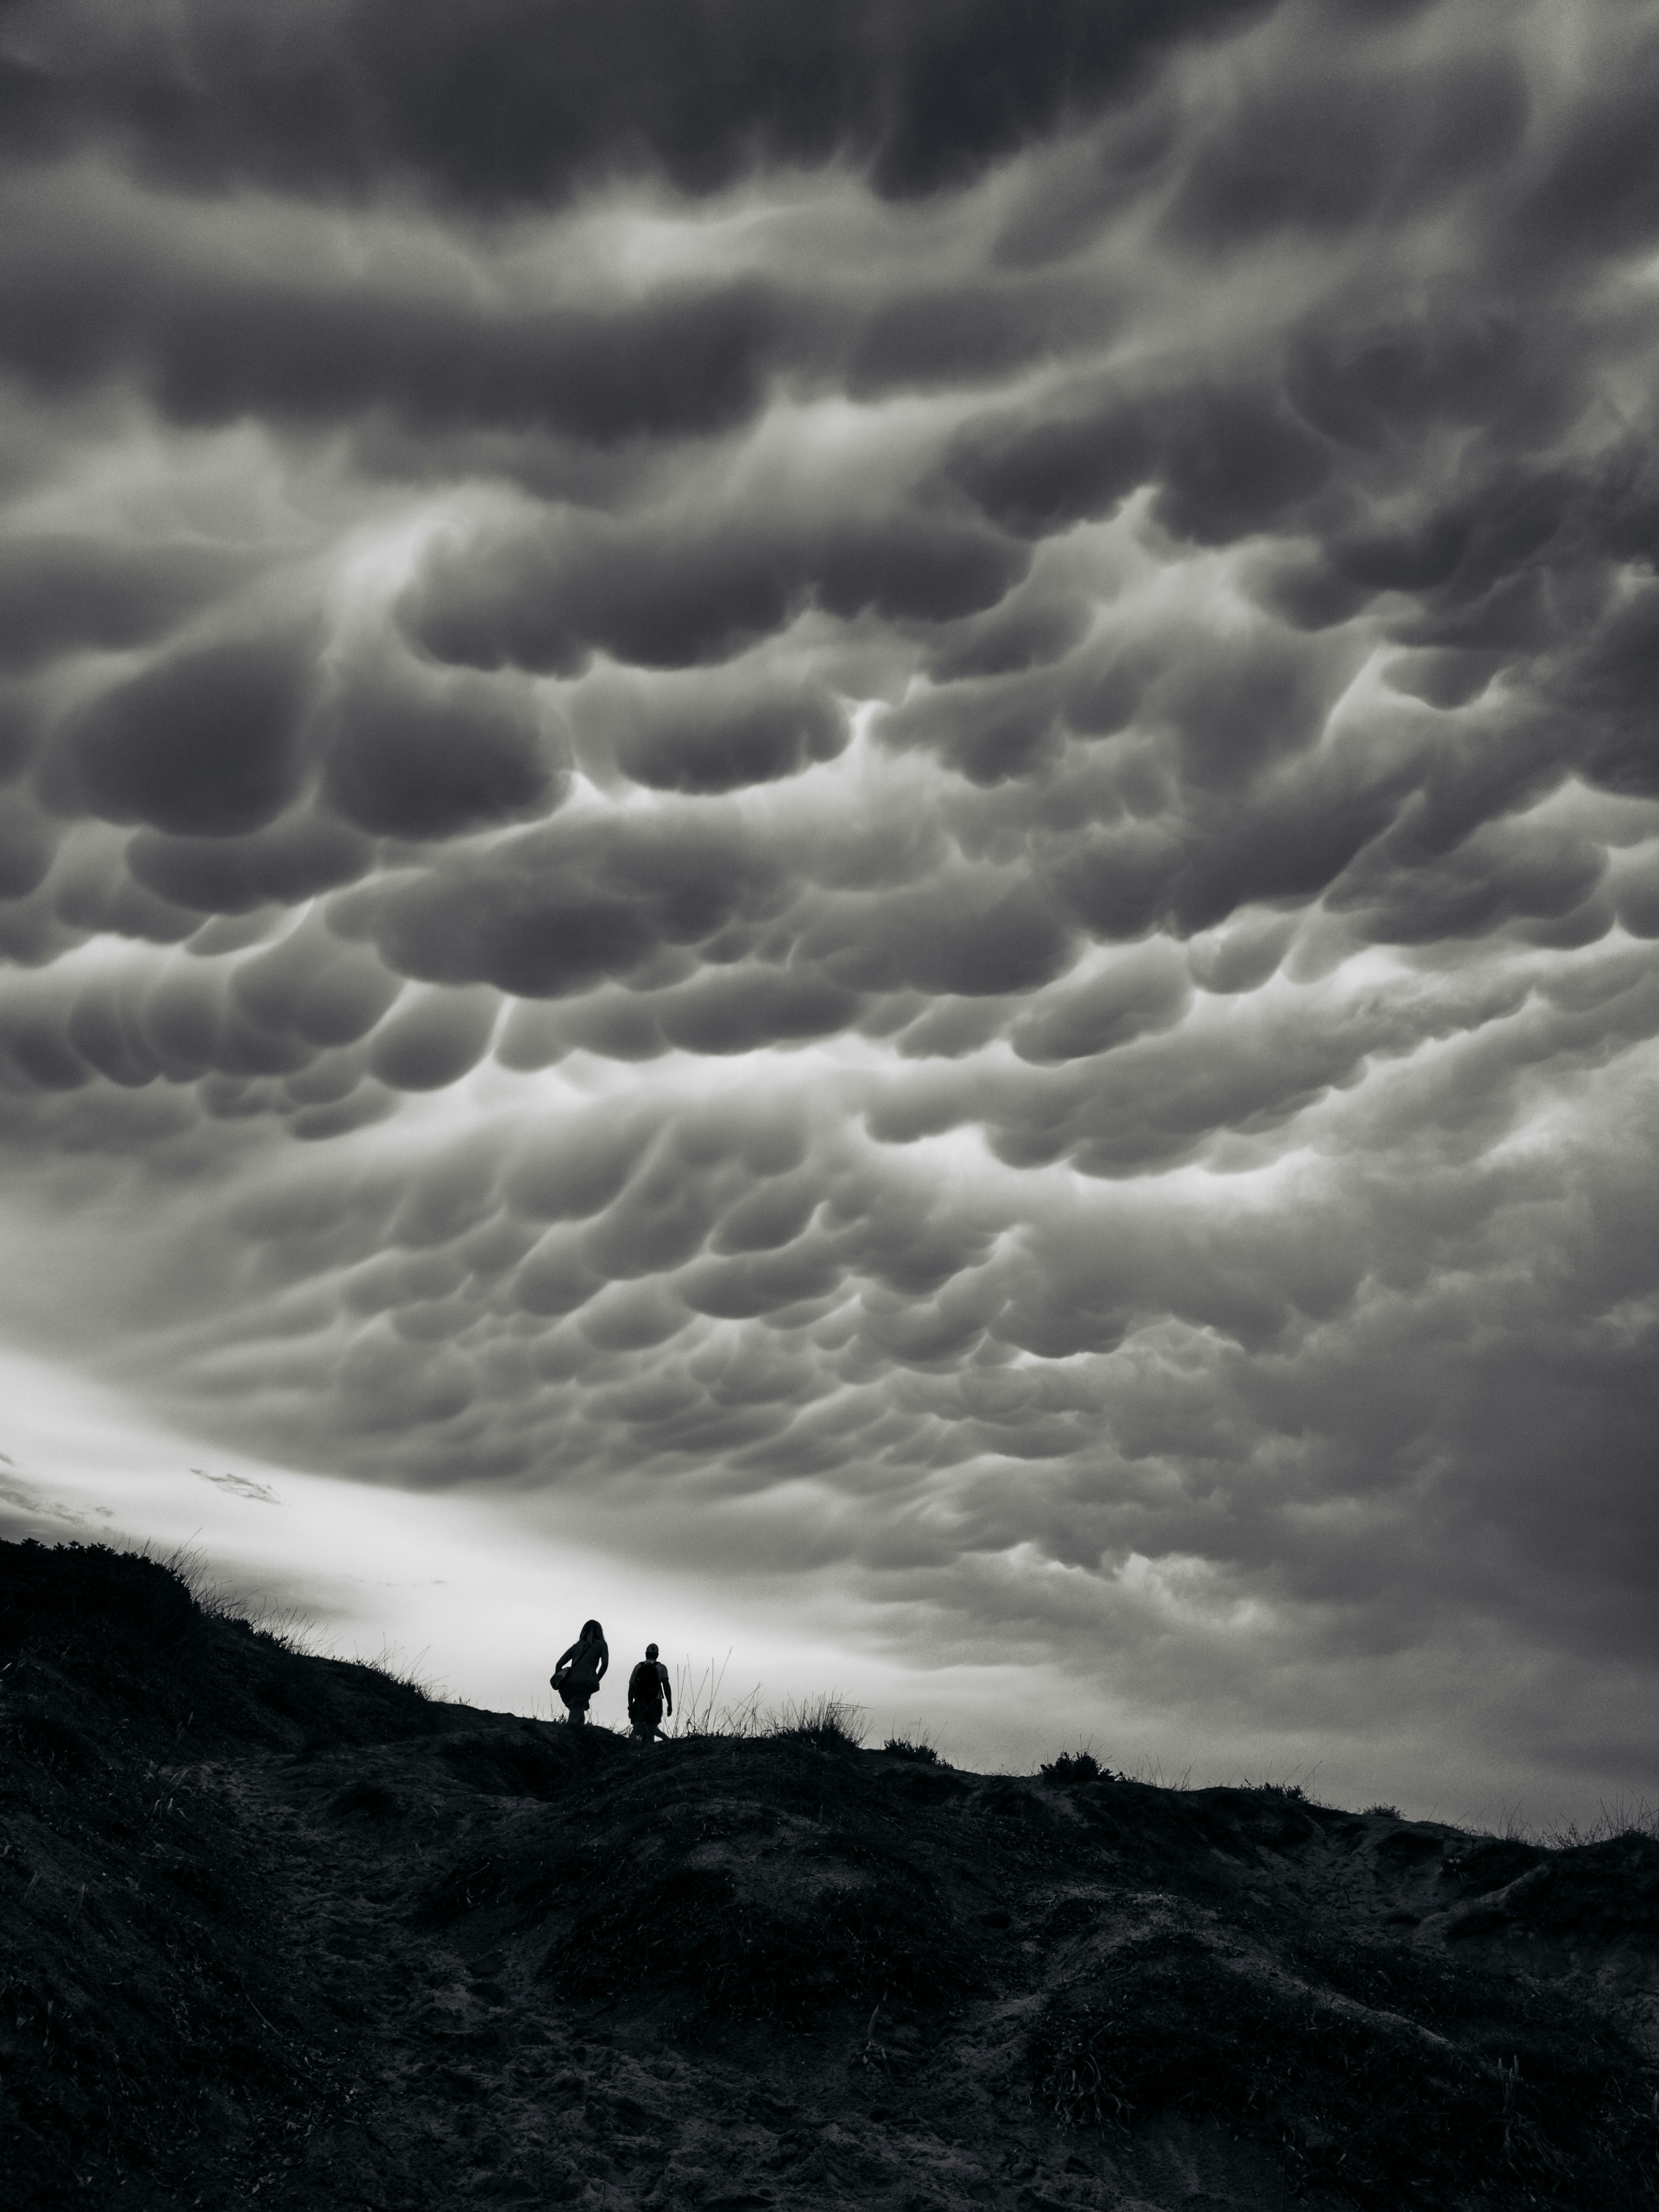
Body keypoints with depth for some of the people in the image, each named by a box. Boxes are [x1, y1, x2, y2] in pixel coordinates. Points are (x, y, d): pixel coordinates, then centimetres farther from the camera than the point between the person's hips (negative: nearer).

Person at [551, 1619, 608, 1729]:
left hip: (567, 1683, 4)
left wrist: (559, 1681, 24)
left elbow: (559, 1664, 20)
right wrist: (597, 1680, 9)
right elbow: (605, 1663, 3)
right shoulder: (601, 1644, 20)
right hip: (585, 1683, -4)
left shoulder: (577, 1645, 28)